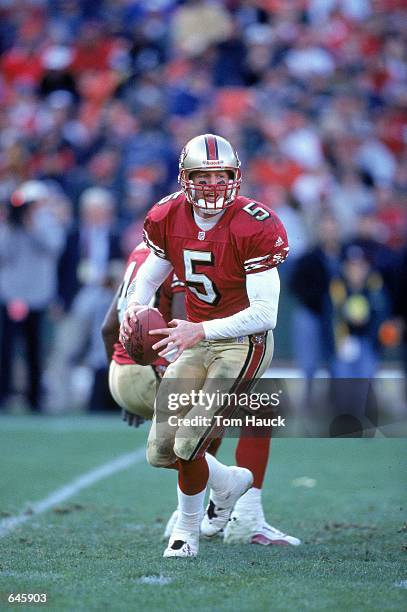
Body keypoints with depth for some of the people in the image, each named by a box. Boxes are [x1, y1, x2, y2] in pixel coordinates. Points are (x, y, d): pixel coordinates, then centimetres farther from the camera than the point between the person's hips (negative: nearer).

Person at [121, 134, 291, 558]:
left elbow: (265, 314, -23)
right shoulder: (169, 218, -4)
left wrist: (200, 331, -33)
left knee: (188, 444, -16)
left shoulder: (254, 227, -21)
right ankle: (230, 482, 33)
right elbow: (148, 278, 12)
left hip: (244, 342, -6)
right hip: (196, 340, 6)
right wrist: (135, 308, -12)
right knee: (160, 452, 2)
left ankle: (187, 531, 13)